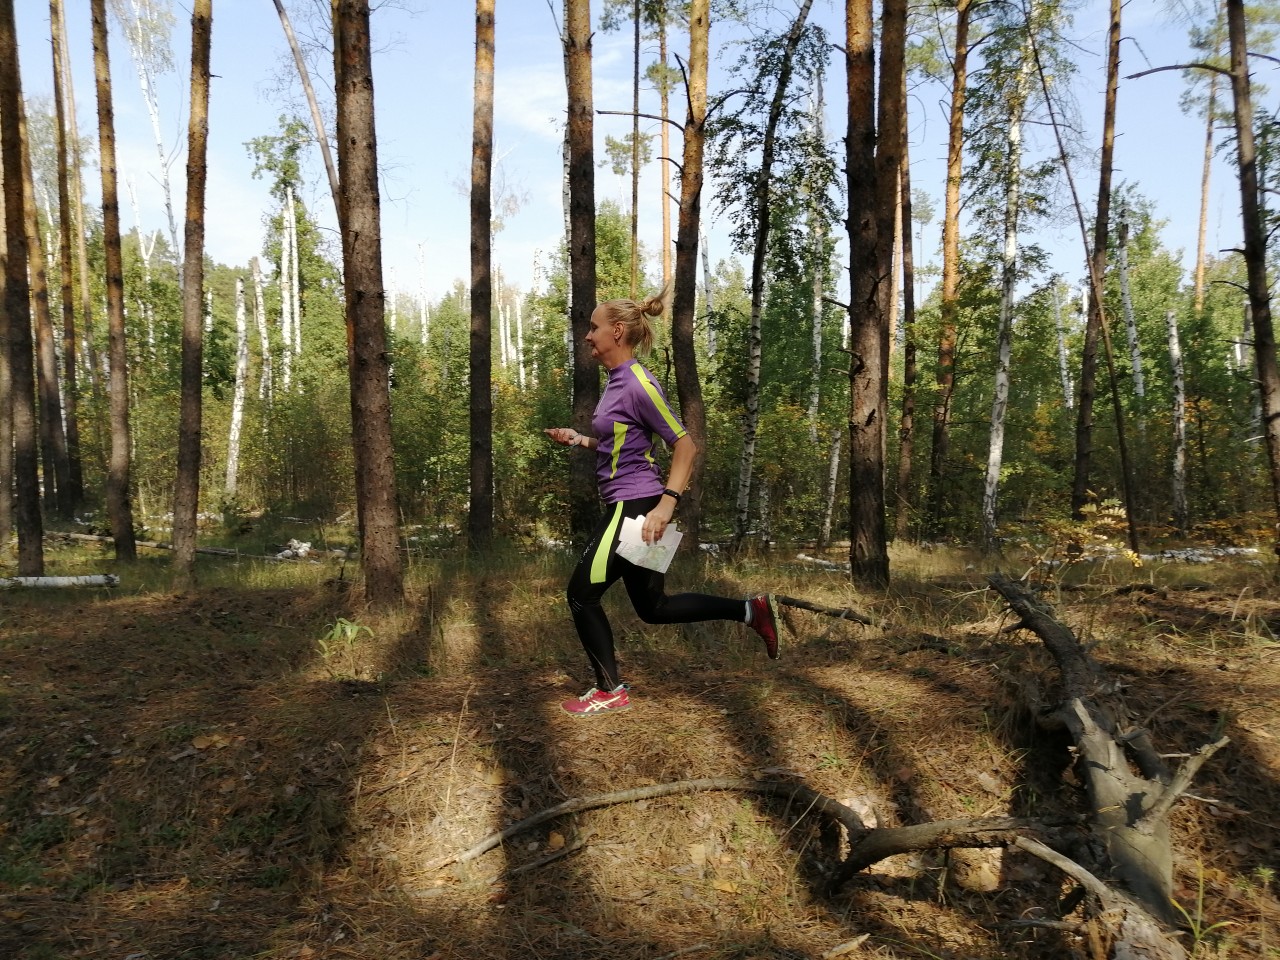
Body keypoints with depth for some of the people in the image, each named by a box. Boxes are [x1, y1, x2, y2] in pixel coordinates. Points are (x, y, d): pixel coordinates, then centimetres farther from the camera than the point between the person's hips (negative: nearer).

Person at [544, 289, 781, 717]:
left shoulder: (639, 385, -16)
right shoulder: (616, 380, 12)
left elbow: (684, 444, -17)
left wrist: (666, 506, -24)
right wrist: (578, 439, 9)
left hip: (636, 507, -10)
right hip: (627, 507, 10)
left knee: (582, 593, 1)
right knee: (653, 607, 16)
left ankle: (610, 692, 15)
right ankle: (752, 609, 21)